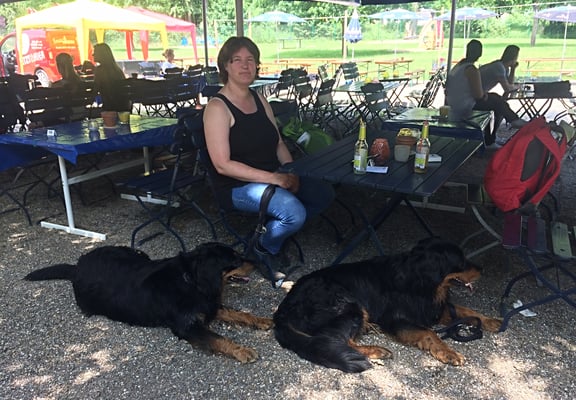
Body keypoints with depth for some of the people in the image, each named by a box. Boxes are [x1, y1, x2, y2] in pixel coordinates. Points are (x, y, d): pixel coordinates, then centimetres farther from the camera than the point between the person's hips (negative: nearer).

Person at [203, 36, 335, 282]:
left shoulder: (259, 100, 12)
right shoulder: (217, 107, -11)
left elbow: (278, 143, 15)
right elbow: (222, 164, -18)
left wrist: (290, 170, -6)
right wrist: (272, 178, -23)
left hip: (274, 176, 8)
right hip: (238, 186, -7)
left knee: (324, 193, -13)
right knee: (295, 213, -28)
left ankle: (275, 231, 8)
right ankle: (265, 249, 4)